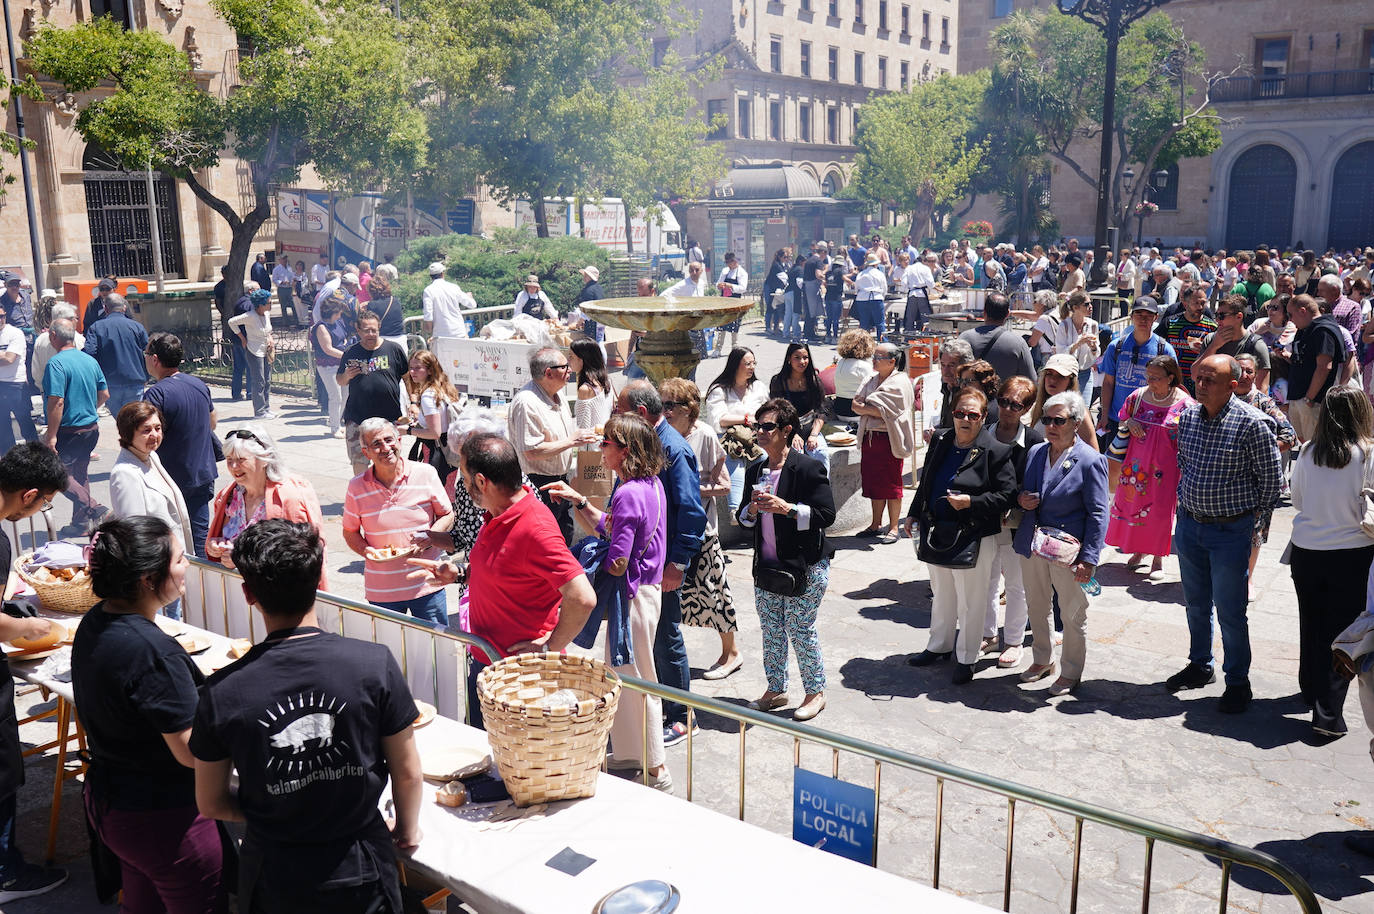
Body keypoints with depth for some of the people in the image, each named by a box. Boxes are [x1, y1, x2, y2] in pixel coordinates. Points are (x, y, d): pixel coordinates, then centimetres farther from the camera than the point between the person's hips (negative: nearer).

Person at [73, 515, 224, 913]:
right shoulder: (152, 651, -30)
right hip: (161, 816, -9)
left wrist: (200, 682, 6)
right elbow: (192, 752, -25)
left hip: (106, 801, 9)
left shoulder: (94, 623, -2)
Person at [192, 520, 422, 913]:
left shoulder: (222, 692, -16)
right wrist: (407, 829, 11)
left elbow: (210, 803, -3)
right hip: (361, 871, -1)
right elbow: (408, 774, -9)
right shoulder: (375, 664, -20)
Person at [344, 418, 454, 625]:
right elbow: (350, 532, 7)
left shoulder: (426, 474, -5)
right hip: (381, 591, 0)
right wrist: (366, 551, -13)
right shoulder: (356, 487, -4)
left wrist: (428, 539, -13)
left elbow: (447, 515, 5)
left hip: (427, 585, 0)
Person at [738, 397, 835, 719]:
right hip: (767, 567, 6)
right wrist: (752, 509, -7)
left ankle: (815, 692, 20)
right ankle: (776, 690, 29)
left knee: (801, 631, 2)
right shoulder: (755, 471, 10)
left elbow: (827, 515, -15)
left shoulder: (809, 468, -10)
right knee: (770, 631, 13)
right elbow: (743, 517, 16)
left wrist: (786, 508, -24)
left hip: (804, 568, -6)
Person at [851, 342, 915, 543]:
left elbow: (885, 412, -18)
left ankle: (893, 528, 9)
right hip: (869, 437, 7)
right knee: (872, 482, 11)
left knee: (891, 485, 0)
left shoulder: (899, 383, -10)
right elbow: (855, 405, 7)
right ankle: (876, 525, 22)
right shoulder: (872, 381, 15)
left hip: (889, 439, -7)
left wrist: (864, 408, -6)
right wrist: (872, 409, -11)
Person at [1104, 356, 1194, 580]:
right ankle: (1139, 549, 31)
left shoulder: (1185, 404, -9)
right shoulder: (1138, 397, 1)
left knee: (1161, 509, 2)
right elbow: (1120, 421, 15)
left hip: (1165, 467, -3)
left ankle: (1158, 558, 18)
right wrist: (1129, 424, -7)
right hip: (1137, 465, 4)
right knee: (1133, 503, 10)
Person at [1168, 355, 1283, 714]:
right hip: (1188, 524, 5)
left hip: (1230, 530, -5)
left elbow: (1271, 479, -8)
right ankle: (1200, 666, 37)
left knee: (1230, 612, 3)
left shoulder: (1252, 423, -17)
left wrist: (1251, 513, 2)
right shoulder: (1188, 416, 0)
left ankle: (1238, 681, 21)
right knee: (1196, 604, 19)